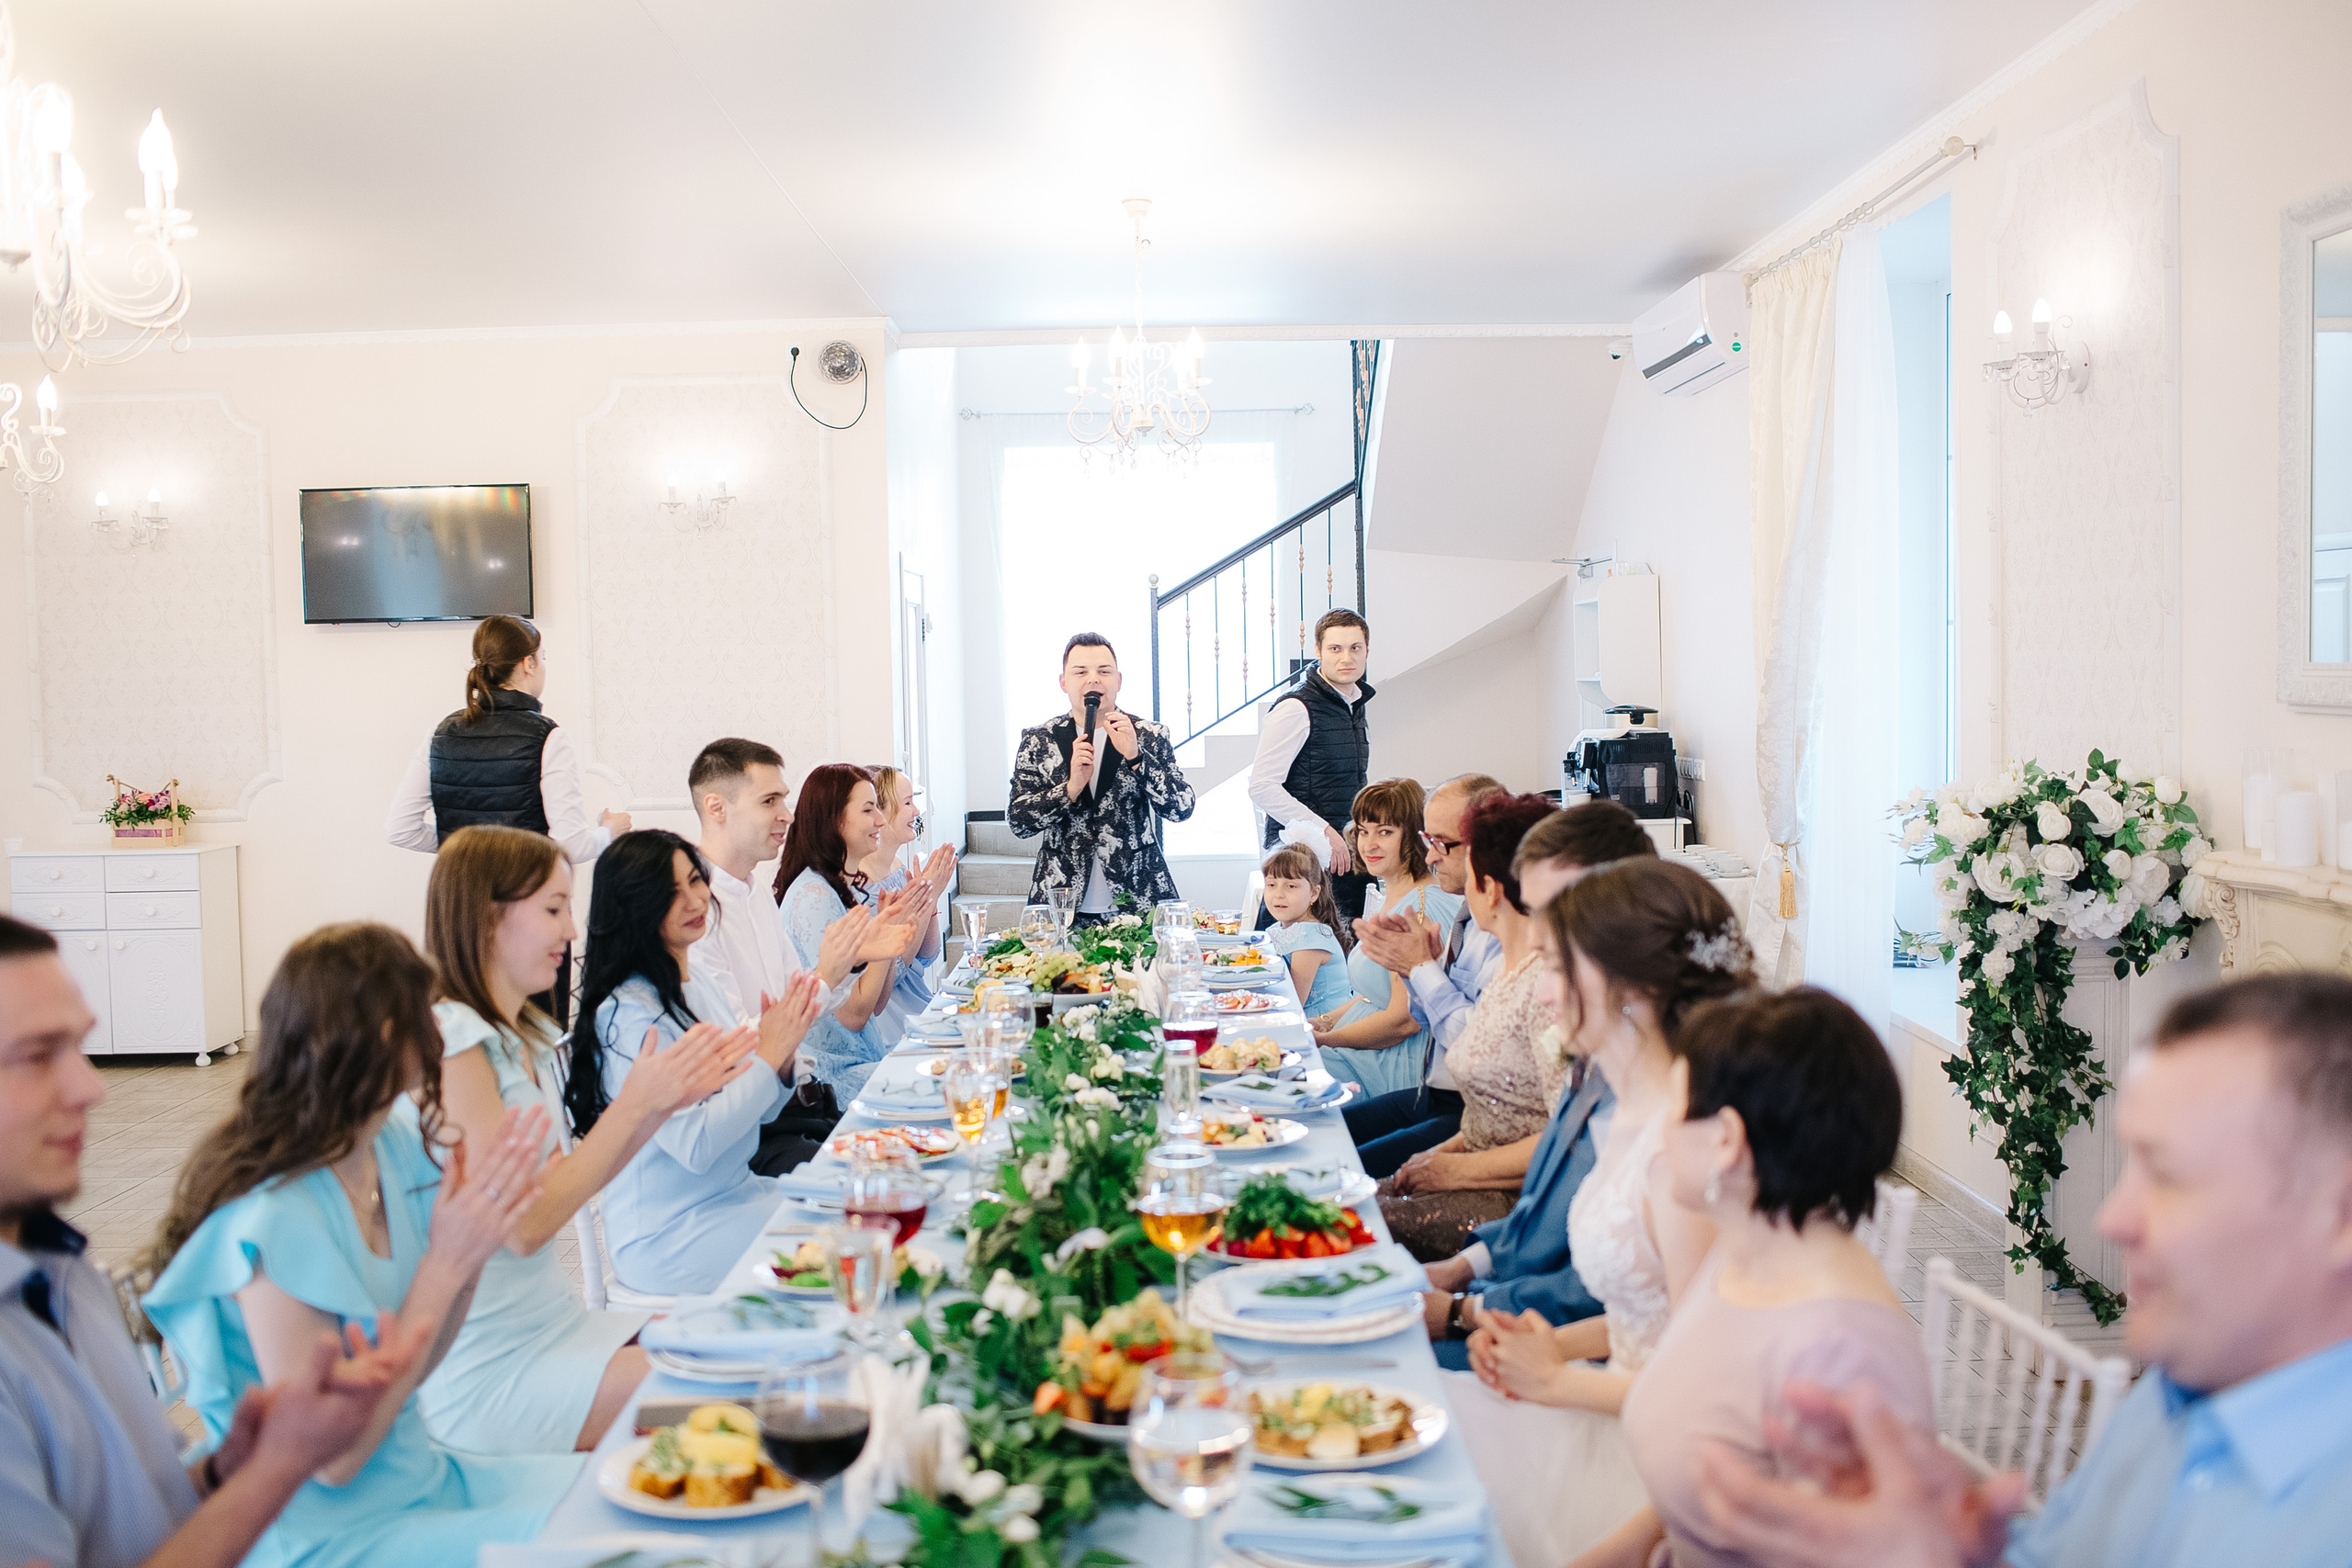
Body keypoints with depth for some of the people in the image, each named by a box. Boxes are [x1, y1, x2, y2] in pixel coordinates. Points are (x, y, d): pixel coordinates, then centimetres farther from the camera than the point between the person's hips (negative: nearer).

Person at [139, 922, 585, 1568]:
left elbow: (412, 1366, 8)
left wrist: (478, 1241, -9)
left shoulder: (396, 1148, 0)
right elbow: (331, 1457, -21)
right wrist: (444, 1266, -23)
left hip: (425, 1477, 8)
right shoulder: (274, 1221, -25)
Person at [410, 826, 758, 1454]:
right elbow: (525, 1222, -19)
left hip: (555, 1325, 9)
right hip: (487, 1376, -9)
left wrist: (668, 1101, 3)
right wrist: (635, 1102, -13)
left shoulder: (526, 1037, 11)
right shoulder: (448, 1037, -17)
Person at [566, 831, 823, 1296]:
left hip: (733, 1194, 9)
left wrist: (783, 1058, -6)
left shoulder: (695, 986, 10)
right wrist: (767, 1056, -18)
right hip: (666, 1241, -9)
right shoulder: (629, 1013, -19)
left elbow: (753, 1110, 14)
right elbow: (695, 1144, -23)